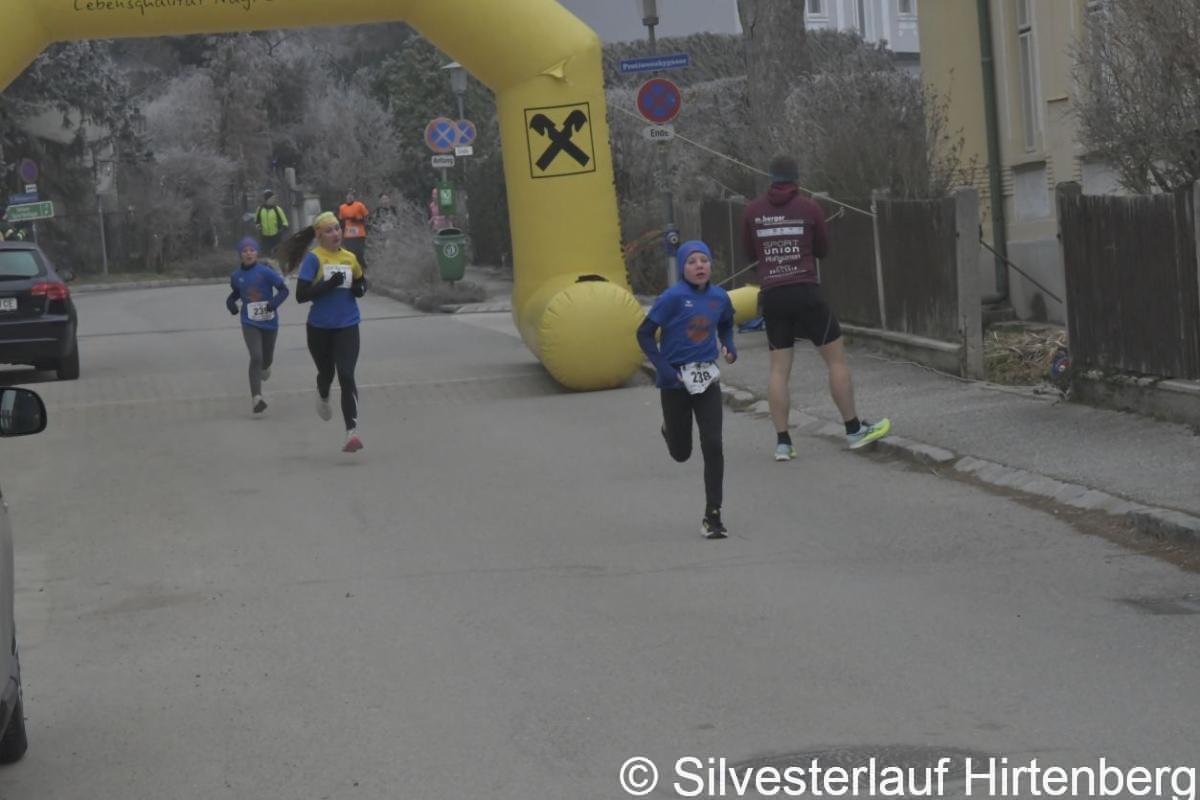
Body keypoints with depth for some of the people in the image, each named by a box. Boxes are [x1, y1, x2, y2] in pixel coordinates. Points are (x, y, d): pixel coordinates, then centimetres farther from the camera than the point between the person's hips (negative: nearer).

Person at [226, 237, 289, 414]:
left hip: (269, 322, 0)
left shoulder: (266, 272, -12)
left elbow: (284, 289, -9)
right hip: (250, 323, 0)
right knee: (256, 358, -17)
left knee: (267, 358, 17)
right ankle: (257, 398, -19)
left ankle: (265, 367, 57)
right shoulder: (236, 276, -1)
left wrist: (275, 302, -26)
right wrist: (230, 302, -2)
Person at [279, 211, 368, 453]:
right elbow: (301, 295, -15)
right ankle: (323, 397, 55)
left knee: (346, 377, -13)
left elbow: (361, 283, 23)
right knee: (326, 373, 17)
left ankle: (352, 432, -17)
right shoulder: (313, 258, -9)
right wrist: (329, 284, -24)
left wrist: (359, 288, -1)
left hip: (347, 326, 1)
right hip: (320, 328, -1)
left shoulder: (350, 258, 4)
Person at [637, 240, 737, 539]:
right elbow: (644, 333, -12)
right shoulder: (673, 297, -15)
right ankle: (669, 429, 49)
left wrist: (729, 346, 2)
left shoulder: (719, 297, -1)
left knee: (713, 446, -7)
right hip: (676, 380, -3)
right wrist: (662, 368, -18)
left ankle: (712, 516, 1)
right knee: (681, 453, 10)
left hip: (707, 378, 3)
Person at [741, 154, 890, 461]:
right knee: (836, 358, 7)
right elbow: (822, 250, 10)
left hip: (772, 296, 3)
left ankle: (782, 441, 1)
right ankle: (854, 430, 10)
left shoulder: (753, 211, 3)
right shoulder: (809, 208, -2)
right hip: (806, 293, -3)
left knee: (779, 369, 6)